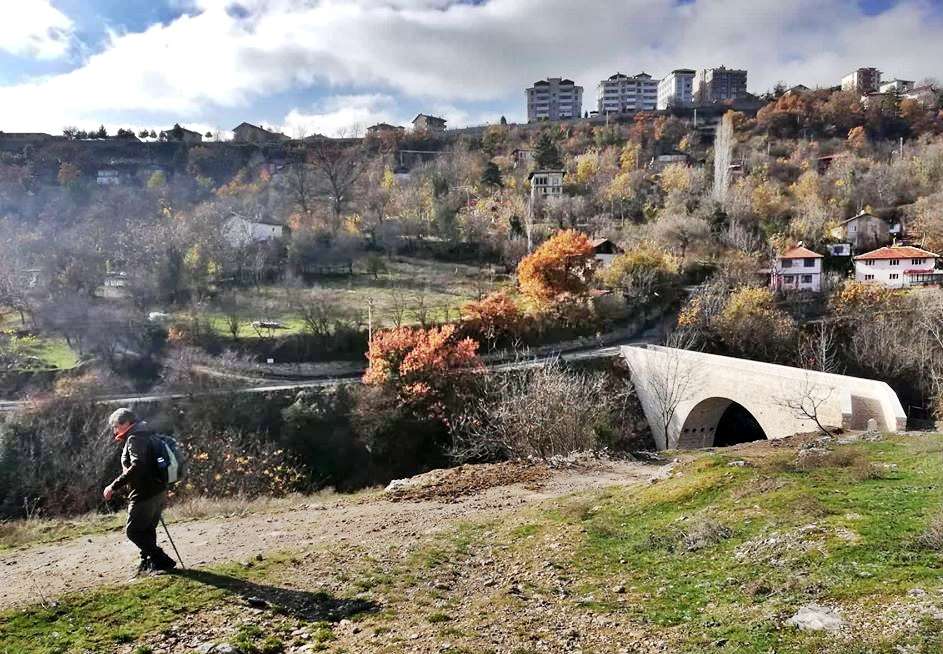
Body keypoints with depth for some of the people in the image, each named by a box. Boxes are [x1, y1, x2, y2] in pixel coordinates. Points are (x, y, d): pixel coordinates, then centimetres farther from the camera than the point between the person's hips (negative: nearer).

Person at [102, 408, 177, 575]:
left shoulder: (134, 438, -13)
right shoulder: (145, 436, 17)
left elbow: (137, 466, -28)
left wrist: (114, 486, -26)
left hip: (145, 494, -10)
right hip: (158, 492, 10)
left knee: (133, 531, 0)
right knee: (147, 530, 18)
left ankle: (161, 560, -2)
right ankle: (149, 562, 25)